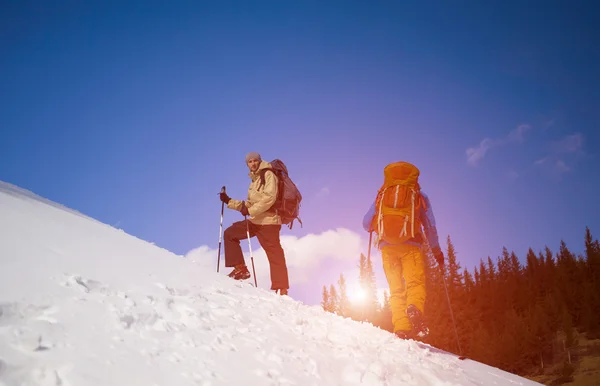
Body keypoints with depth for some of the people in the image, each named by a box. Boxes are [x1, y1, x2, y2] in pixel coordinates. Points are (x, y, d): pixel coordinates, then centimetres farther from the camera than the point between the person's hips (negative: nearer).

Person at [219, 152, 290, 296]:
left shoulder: (268, 175, -4)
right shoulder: (254, 180, 22)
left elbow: (269, 197, -19)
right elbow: (250, 204, 22)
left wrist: (250, 210, -19)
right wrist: (229, 201, 17)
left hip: (268, 220, -9)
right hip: (255, 221, 9)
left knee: (274, 254, -10)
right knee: (229, 234, 9)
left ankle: (282, 289, -9)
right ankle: (240, 269, 8)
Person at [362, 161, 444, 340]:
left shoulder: (381, 196, 17)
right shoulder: (419, 196, 14)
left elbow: (366, 224, 14)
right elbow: (430, 226, 13)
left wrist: (376, 225, 37)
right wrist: (436, 250, 23)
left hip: (387, 245, 2)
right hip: (411, 244, -2)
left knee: (396, 288, 4)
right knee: (415, 282, -9)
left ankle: (401, 328, -10)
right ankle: (415, 308, -40)